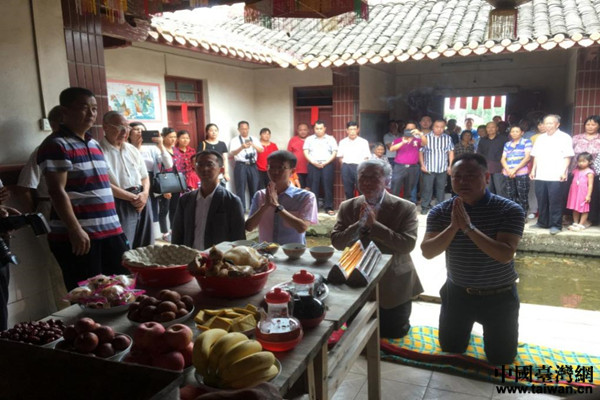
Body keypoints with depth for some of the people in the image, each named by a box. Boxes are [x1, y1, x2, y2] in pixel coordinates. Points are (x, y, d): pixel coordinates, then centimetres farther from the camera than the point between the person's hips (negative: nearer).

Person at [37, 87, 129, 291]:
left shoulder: (94, 143, 16)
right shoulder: (56, 145, -9)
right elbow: (57, 191, -16)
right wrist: (75, 230, -21)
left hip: (110, 230, 8)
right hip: (78, 235, -8)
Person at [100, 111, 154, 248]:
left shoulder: (132, 149, 15)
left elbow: (144, 176, 18)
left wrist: (144, 194, -3)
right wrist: (133, 197, -12)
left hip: (141, 203, 7)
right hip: (119, 206, -6)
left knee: (145, 248, 10)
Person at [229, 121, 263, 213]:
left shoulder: (254, 139, 10)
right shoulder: (235, 140, 0)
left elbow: (261, 150, -4)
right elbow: (232, 153, -15)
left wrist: (253, 145, -25)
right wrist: (242, 147, -34)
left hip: (253, 166, 3)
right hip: (241, 166, -3)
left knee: (255, 187, 8)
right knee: (241, 188, -2)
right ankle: (241, 209, 3)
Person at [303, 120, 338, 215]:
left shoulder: (330, 139, 10)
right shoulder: (309, 139, 13)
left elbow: (334, 153, 3)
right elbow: (306, 152, 6)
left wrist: (325, 163, -9)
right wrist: (313, 162, -9)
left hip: (327, 164, -1)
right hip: (313, 165, 1)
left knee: (328, 186, -4)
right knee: (313, 186, 0)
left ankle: (328, 207, 1)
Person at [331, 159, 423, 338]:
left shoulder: (406, 208, -13)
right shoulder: (347, 207, -3)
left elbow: (408, 244, -23)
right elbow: (336, 242, -9)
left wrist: (374, 225, -27)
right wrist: (359, 224, -25)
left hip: (394, 285, -2)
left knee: (392, 334, 11)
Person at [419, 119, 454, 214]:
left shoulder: (448, 138, 3)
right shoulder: (426, 137, -4)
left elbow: (451, 152, 6)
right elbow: (420, 152, -2)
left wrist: (450, 165, 1)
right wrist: (422, 165, -7)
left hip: (443, 168, 3)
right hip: (429, 168, -2)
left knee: (441, 188, 12)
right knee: (427, 188, 1)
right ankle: (425, 206, 11)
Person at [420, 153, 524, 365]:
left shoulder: (510, 210, -18)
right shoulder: (440, 211, -12)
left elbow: (505, 255, -28)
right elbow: (427, 252, -20)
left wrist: (468, 227, -35)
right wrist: (453, 227, -33)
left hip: (499, 296, -2)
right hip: (457, 292, 2)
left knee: (501, 357, 11)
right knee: (450, 348, 17)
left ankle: (488, 327, 41)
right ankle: (467, 323, 47)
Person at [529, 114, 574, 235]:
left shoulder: (564, 138, -1)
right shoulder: (541, 138, 17)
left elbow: (567, 157, -6)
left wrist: (563, 172, -15)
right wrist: (533, 170, 12)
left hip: (556, 176, -5)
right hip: (540, 175, 6)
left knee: (555, 202, -4)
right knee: (541, 201, 9)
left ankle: (556, 225, 2)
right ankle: (542, 222, 20)